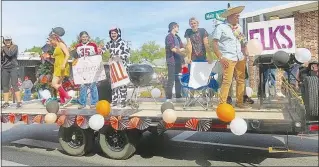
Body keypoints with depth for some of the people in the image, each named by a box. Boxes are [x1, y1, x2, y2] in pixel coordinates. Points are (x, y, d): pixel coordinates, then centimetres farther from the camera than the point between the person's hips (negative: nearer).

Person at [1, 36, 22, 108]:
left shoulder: (14, 46, 0)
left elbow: (10, 53, -19)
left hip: (13, 68, -4)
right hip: (4, 69, 4)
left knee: (14, 85, -9)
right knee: (5, 86, 4)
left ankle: (19, 102, -8)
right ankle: (6, 102, 9)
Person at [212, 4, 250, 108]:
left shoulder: (238, 27, 16)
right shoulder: (221, 27, -3)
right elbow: (214, 43, -9)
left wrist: (245, 51, 7)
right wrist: (221, 57, -16)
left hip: (240, 58, 7)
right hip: (228, 58, -7)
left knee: (241, 80, 9)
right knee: (227, 81, -13)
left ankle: (239, 102, 20)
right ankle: (222, 104, -6)